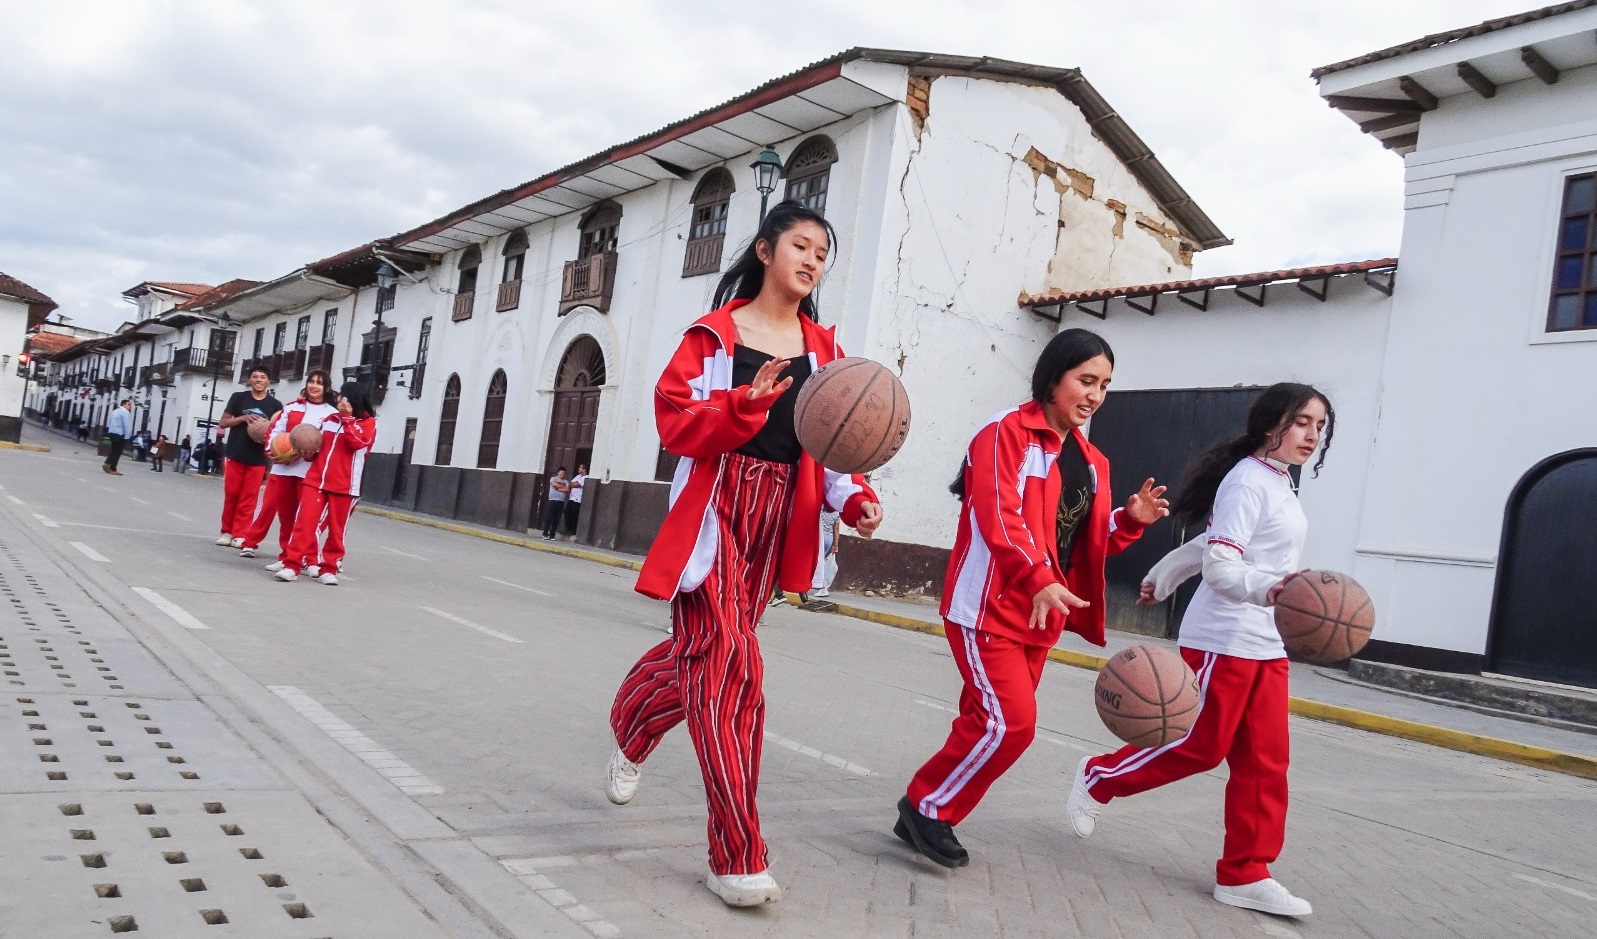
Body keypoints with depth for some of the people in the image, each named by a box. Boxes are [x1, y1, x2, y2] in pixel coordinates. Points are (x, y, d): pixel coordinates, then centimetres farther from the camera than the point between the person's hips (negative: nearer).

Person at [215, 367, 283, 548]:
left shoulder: (275, 405, 4)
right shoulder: (238, 397, 4)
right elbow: (223, 423, 5)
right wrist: (243, 418, -12)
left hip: (258, 459, 0)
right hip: (235, 455, 0)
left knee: (248, 498, 0)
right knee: (231, 494, 4)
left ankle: (240, 535, 5)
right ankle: (227, 532, 15)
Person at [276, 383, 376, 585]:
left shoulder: (368, 423, 1)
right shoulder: (329, 419, 14)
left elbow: (357, 441, -18)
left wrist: (347, 417, -16)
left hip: (344, 486, -3)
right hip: (315, 480, 3)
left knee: (336, 529, 4)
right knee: (304, 522, -6)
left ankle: (328, 569, 14)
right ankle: (292, 565, -4)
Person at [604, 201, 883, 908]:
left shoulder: (822, 348, 13)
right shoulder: (715, 334, 1)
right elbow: (676, 420, -7)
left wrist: (855, 498, -9)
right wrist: (748, 404, -23)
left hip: (779, 516, 5)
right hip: (715, 506, -4)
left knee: (703, 651, 11)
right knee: (730, 664, -12)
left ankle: (630, 728, 46)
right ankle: (737, 858, -5)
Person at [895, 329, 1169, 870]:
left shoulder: (1091, 461, 13)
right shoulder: (1007, 433, -11)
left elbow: (1091, 541, 16)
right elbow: (999, 518, -23)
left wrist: (1131, 520, -3)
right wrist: (1038, 580, -35)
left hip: (1040, 616, 8)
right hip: (989, 607, -8)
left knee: (986, 722, 11)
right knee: (1010, 722, -13)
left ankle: (928, 814, 25)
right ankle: (926, 807, 6)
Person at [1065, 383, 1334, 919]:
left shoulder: (1280, 485, 15)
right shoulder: (1248, 481, -14)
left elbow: (1214, 543, 25)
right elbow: (1218, 563, -23)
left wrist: (1162, 577, 33)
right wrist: (1268, 589, -41)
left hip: (1266, 644, 9)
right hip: (1223, 641, -9)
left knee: (1264, 759, 5)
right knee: (1199, 747, -1)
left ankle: (1244, 875, 12)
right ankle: (1096, 781, 19)